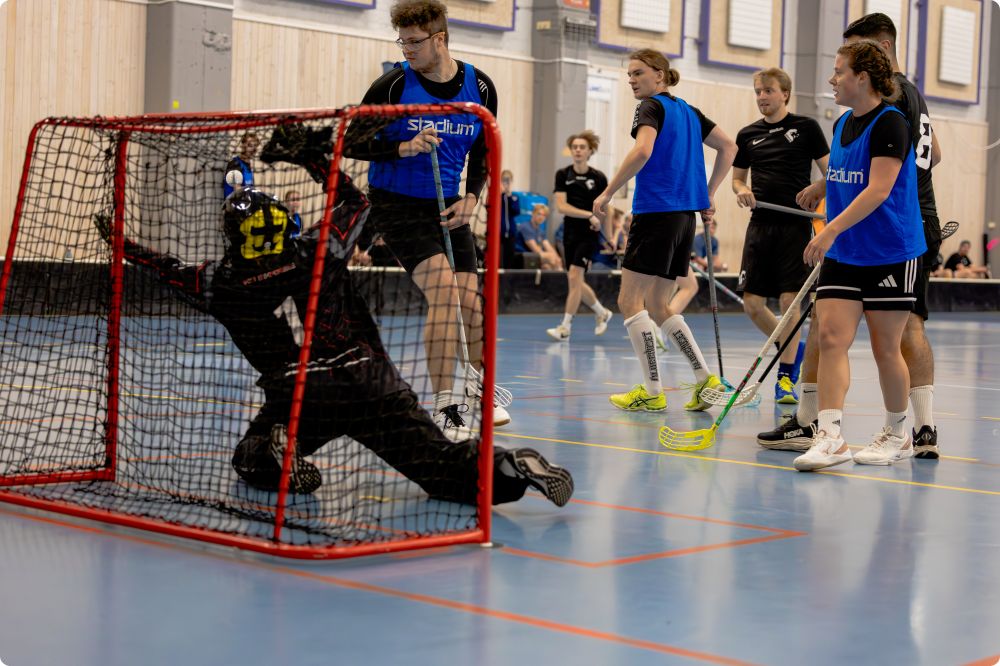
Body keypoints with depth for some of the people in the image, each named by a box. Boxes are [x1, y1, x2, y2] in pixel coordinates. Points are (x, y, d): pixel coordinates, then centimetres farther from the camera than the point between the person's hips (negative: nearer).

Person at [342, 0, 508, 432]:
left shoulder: (479, 87, 1)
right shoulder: (393, 84, -11)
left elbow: (482, 151, 13)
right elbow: (352, 142, -9)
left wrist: (471, 196, -3)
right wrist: (403, 148, -24)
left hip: (448, 207, 4)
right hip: (397, 205, -4)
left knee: (470, 302, 2)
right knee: (442, 289, -21)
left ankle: (474, 391, 29)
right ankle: (444, 405, -15)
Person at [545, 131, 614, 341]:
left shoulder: (598, 178, -4)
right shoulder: (563, 175, 0)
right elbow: (561, 206, -9)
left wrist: (609, 237, 2)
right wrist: (589, 215, -18)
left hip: (589, 235, -4)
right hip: (570, 233, 4)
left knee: (574, 277, -13)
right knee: (576, 283, 10)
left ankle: (565, 327, -9)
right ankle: (602, 312, 33)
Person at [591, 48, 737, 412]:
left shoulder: (652, 107, -6)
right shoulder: (687, 111, 17)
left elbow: (642, 151, -24)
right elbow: (728, 146, 20)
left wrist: (607, 193, -18)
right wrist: (707, 195, 20)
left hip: (656, 212, -8)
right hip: (685, 215, 8)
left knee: (630, 301, -2)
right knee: (656, 304, 16)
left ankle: (652, 392, -4)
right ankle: (704, 377, 10)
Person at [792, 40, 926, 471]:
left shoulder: (890, 124, -13)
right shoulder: (842, 124, 12)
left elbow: (878, 190, -22)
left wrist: (831, 230, -28)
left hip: (890, 255, -7)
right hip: (842, 255, 7)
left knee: (885, 349, 3)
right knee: (831, 337, -8)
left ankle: (898, 435, 21)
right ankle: (830, 437, -13)